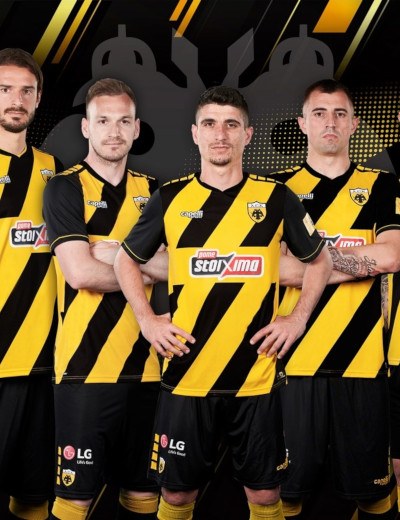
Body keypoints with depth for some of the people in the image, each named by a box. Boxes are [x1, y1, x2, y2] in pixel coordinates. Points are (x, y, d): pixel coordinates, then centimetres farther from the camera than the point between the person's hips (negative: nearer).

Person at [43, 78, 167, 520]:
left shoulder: (152, 192, 13)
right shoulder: (65, 189, -1)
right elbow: (80, 272, -13)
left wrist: (119, 254, -10)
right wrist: (148, 268, -3)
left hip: (145, 365, 5)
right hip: (86, 367, -4)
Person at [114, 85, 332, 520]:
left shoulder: (276, 198, 1)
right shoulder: (170, 198, 2)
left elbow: (319, 260, 14)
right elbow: (126, 260, 15)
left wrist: (298, 319, 2)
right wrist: (147, 321, 3)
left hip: (257, 379, 0)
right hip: (186, 377, 0)